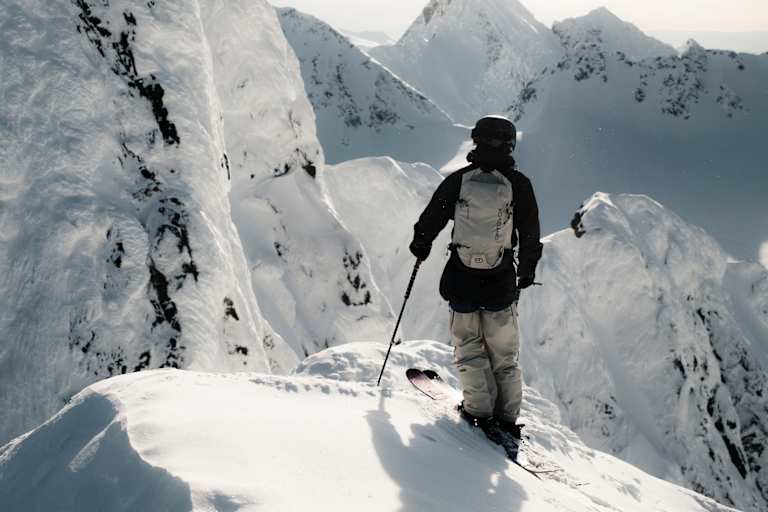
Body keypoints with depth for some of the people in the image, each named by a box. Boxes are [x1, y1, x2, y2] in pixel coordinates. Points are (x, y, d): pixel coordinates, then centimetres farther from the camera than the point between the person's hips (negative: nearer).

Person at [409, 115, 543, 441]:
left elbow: (431, 219, 4)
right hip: (502, 283, 1)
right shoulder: (519, 184, -3)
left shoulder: (458, 180, -4)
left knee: (468, 347, 12)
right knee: (504, 353, 12)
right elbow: (530, 235, 5)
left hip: (461, 280, -1)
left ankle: (480, 410, 6)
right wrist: (527, 271, 20)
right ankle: (507, 417, 14)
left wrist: (420, 246, 24)